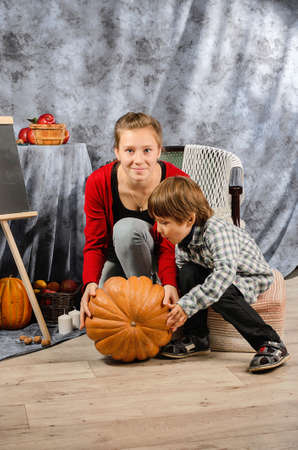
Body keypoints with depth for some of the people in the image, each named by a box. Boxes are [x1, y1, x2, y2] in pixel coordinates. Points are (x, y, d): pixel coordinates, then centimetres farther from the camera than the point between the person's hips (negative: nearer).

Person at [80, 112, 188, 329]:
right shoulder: (98, 183, -22)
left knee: (128, 227, -34)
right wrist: (91, 283, -35)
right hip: (117, 259, 3)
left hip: (157, 259, -2)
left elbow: (169, 246, -23)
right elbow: (94, 243, -16)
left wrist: (169, 283, -43)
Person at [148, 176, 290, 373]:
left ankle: (272, 345, -25)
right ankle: (197, 338, -6)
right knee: (188, 272, -18)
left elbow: (225, 272, -46)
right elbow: (180, 273, -3)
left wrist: (187, 305, -49)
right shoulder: (182, 240, -8)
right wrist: (170, 296, -25)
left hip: (252, 277, -7)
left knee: (220, 294, -34)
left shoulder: (216, 230, -34)